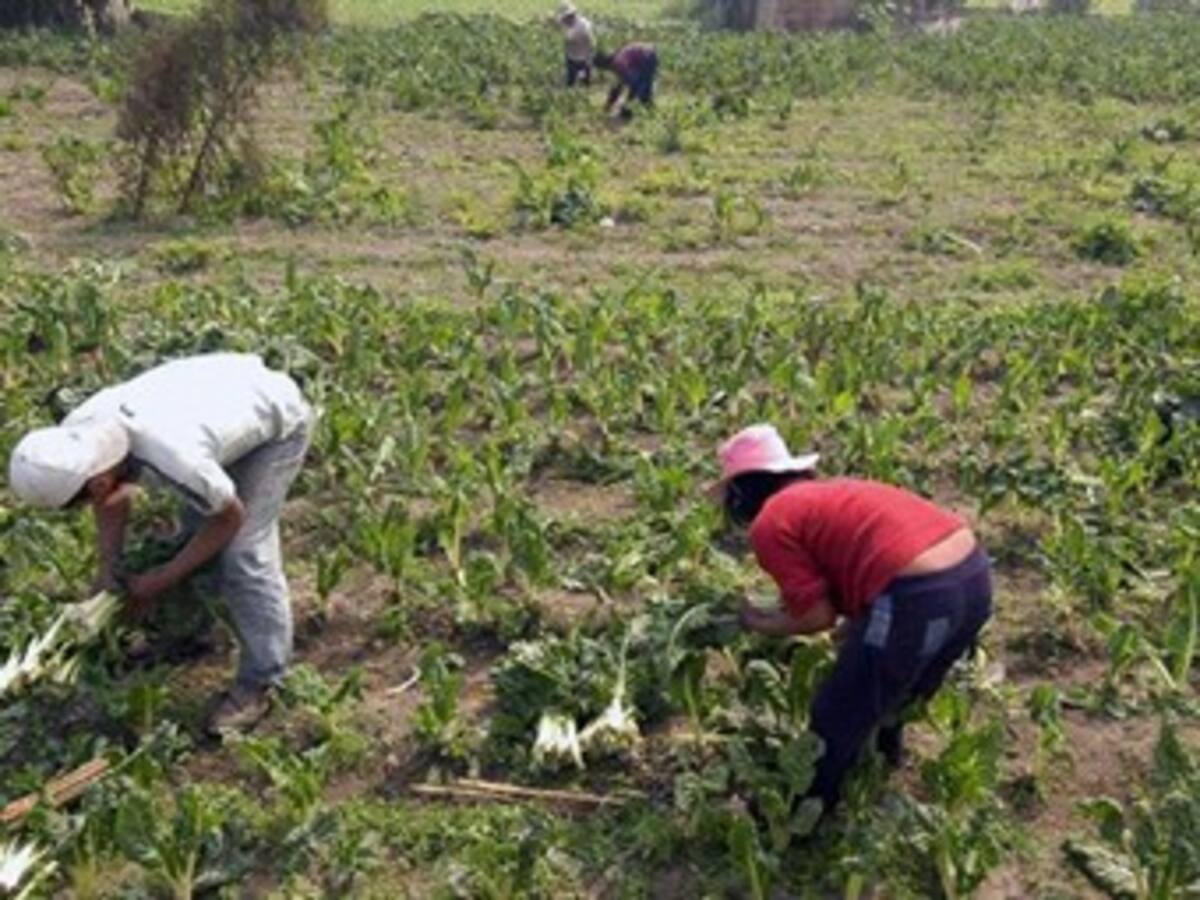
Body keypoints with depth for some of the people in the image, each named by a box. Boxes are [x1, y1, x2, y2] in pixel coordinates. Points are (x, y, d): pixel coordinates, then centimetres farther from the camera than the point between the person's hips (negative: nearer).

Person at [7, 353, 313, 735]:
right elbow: (115, 496, 2)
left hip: (277, 420, -7)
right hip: (225, 388, 7)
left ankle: (258, 683, 3)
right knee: (196, 528, 12)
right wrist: (108, 565, -5)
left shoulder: (174, 458, -43)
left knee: (243, 555, -10)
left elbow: (231, 517, -21)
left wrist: (162, 579, -14)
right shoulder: (77, 432, -22)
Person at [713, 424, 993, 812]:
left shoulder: (769, 524, 1)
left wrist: (764, 625, 16)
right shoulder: (828, 494, 25)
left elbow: (819, 615, -1)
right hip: (974, 572, 8)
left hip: (917, 598, -8)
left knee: (836, 718, 15)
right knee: (896, 694, 34)